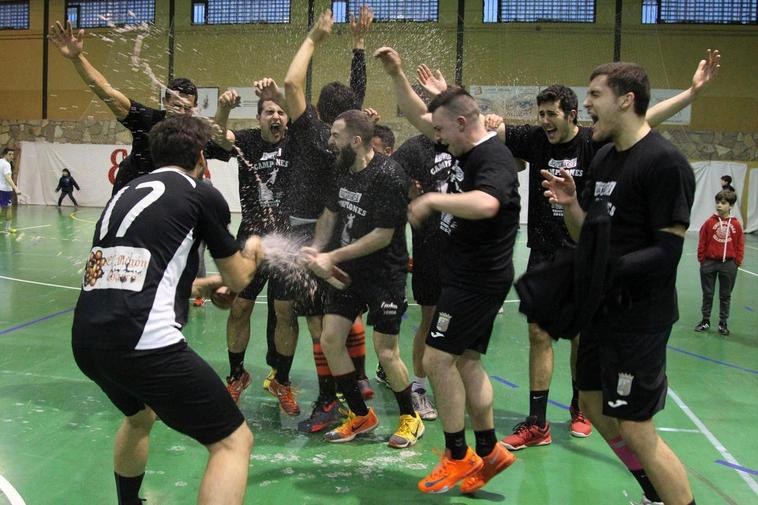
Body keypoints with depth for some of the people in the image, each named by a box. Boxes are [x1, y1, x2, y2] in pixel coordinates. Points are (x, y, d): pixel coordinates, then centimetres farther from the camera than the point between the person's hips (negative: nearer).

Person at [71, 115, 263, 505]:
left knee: (140, 416, 37)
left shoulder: (126, 192, 22)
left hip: (85, 341, 8)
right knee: (234, 441, 4)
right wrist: (253, 250, 36)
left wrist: (198, 285, 46)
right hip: (145, 342, -8)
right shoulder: (202, 195, 4)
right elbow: (238, 279, 14)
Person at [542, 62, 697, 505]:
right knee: (595, 406, 18)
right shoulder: (604, 157, 10)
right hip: (602, 308, 9)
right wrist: (570, 203, -7)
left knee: (635, 428, -2)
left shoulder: (664, 162, -16)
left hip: (640, 316, -9)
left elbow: (668, 251, -20)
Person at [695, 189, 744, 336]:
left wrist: (737, 262, -1)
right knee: (707, 294, 10)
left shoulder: (736, 225, -3)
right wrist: (702, 260, -2)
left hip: (728, 265, 0)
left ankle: (723, 323, 21)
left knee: (725, 296, 10)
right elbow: (702, 243, -1)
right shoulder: (709, 222, -5)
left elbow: (740, 245, 2)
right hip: (709, 263, 0)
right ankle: (705, 321, 23)